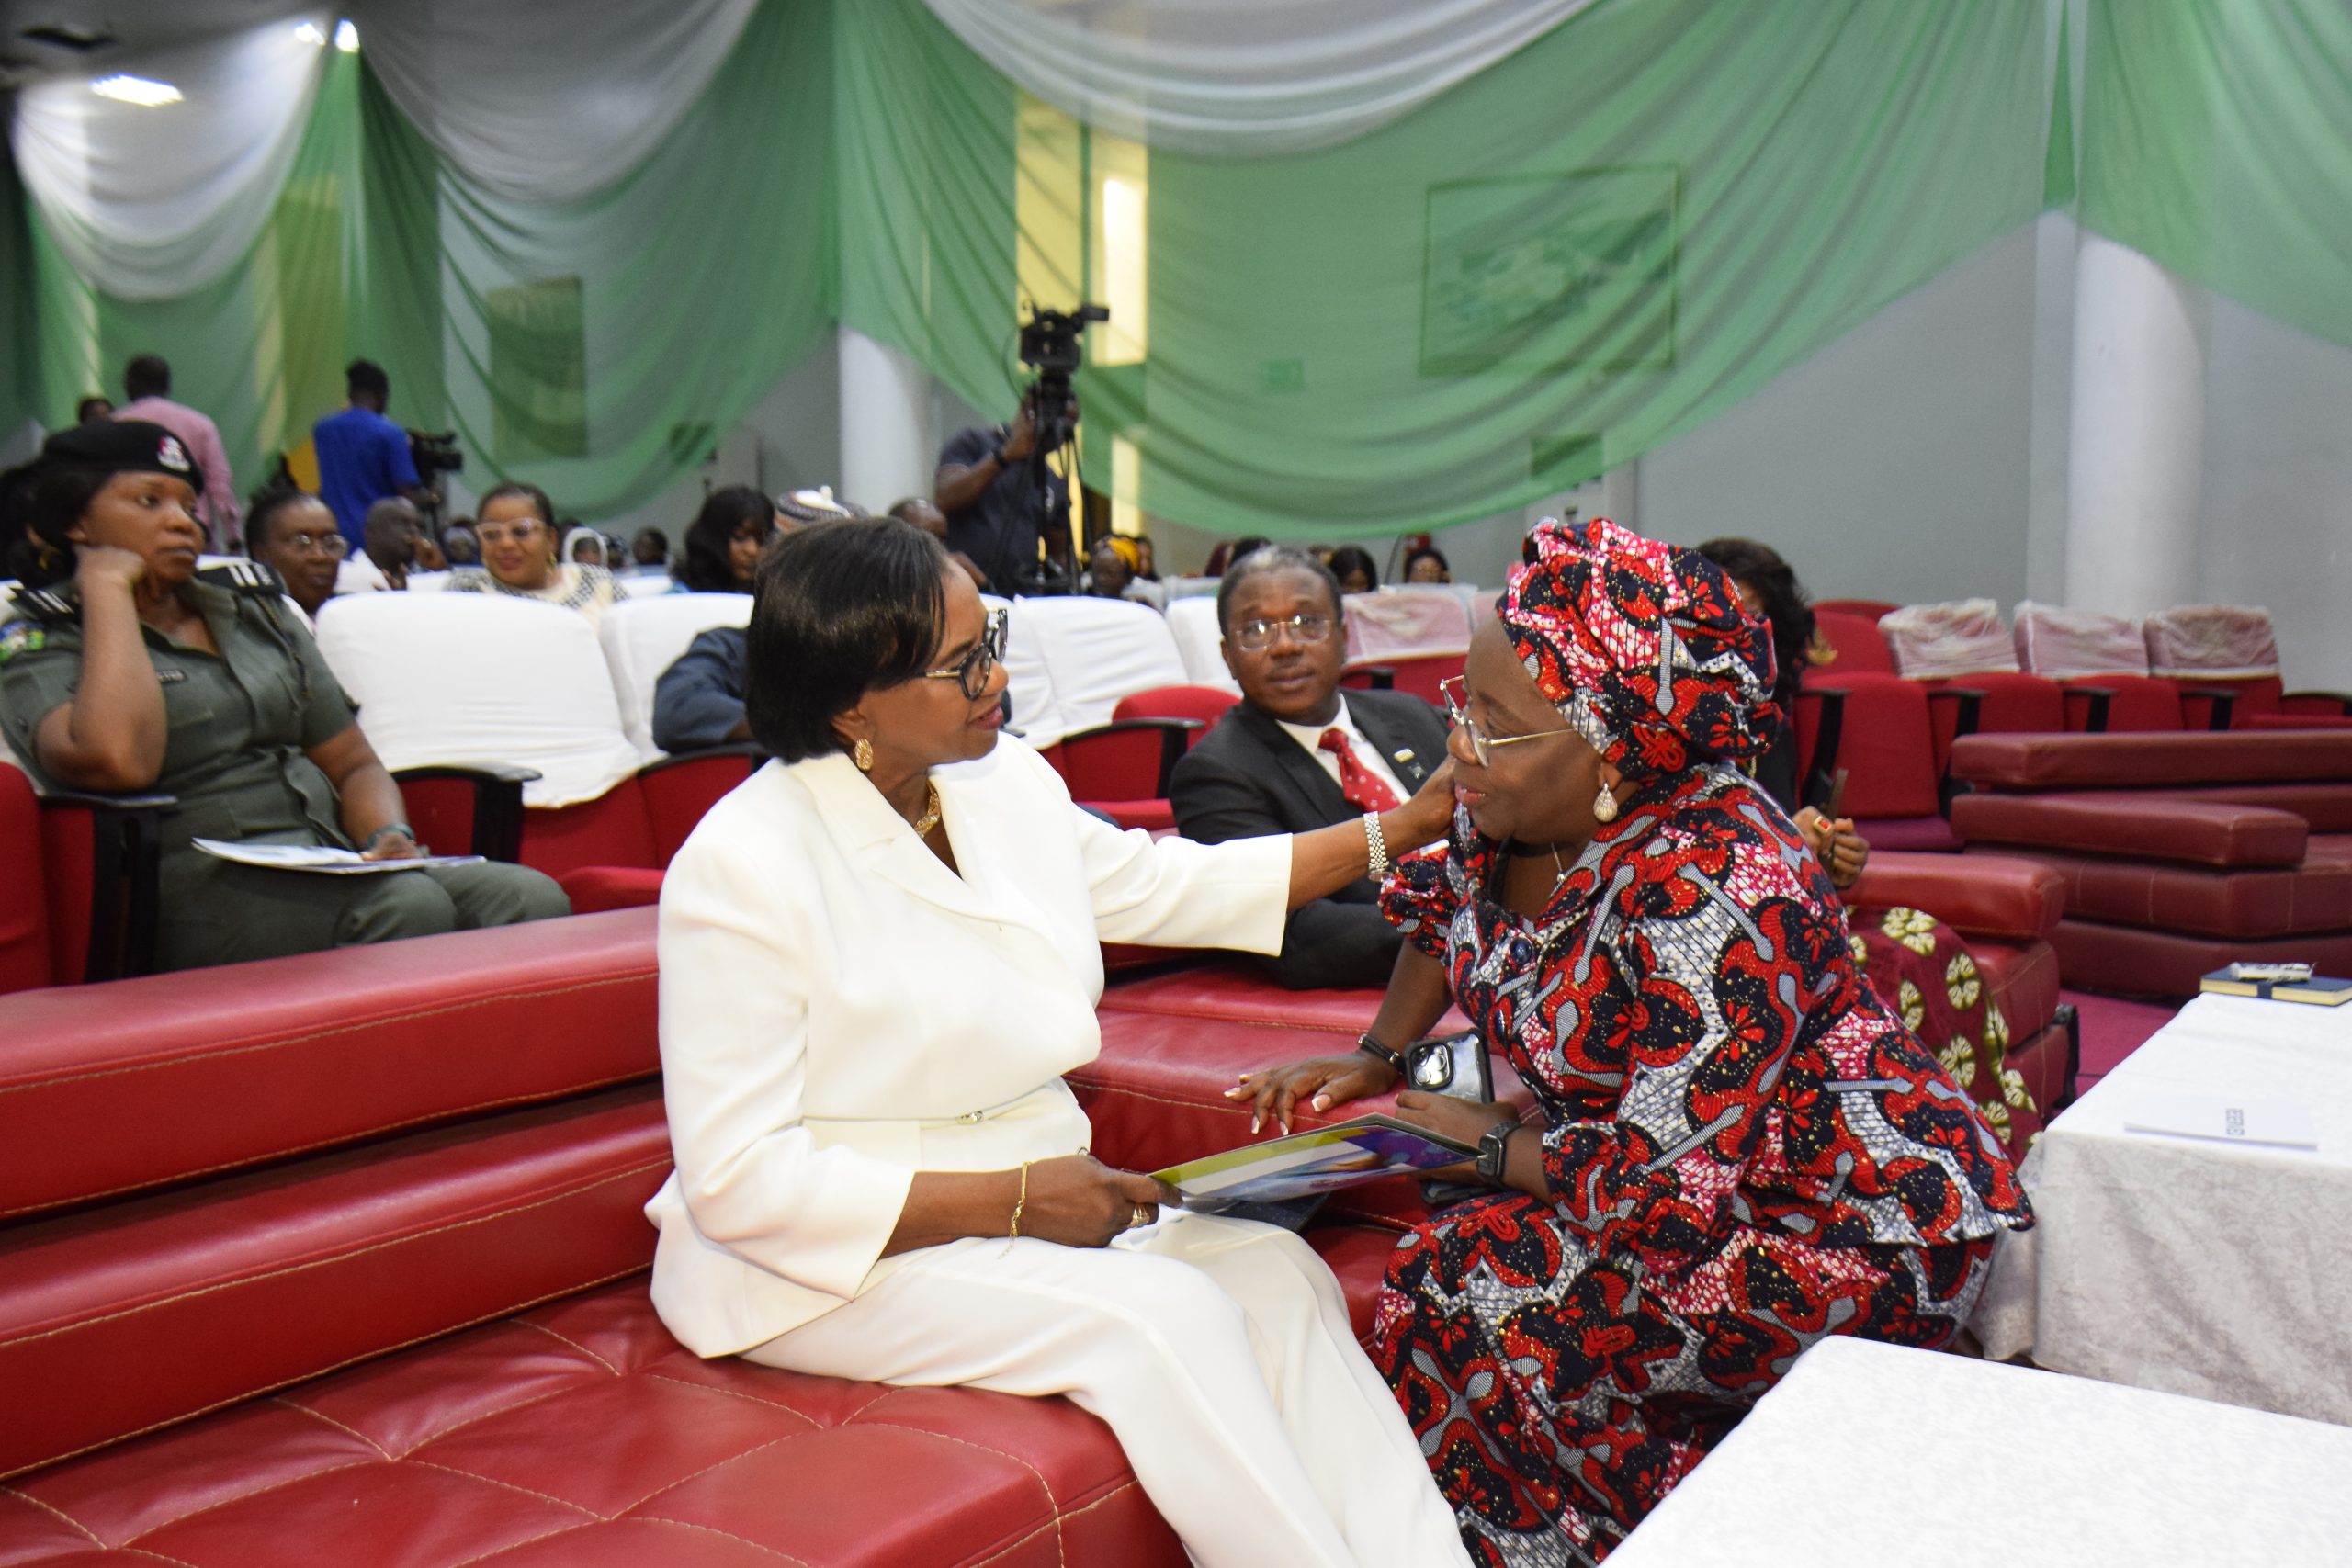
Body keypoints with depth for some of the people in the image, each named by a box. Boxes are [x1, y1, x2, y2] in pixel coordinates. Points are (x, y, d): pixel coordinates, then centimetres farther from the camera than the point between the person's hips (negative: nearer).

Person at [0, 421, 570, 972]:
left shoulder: (257, 611, 21)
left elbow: (354, 764, 23)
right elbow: (119, 761, -20)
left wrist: (388, 838, -1)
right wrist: (108, 587, -6)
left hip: (333, 867, 6)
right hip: (199, 887, -5)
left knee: (531, 897, -23)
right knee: (407, 905, -35)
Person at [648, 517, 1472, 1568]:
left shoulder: (1007, 783, 3)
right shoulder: (743, 865, -19)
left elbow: (1173, 888, 18)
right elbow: (739, 1180, -20)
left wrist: (1409, 825, 14)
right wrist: (1011, 1200, -23)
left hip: (1029, 1196, 7)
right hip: (839, 1256, -7)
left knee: (1272, 1270, -15)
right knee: (1161, 1314, -26)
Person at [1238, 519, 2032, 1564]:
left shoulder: (1712, 902, -32)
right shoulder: (1518, 809, -6)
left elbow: (1660, 1193, -31)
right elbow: (1446, 911, 18)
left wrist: (1490, 1143, -16)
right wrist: (1375, 1058, 8)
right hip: (1684, 1172, 9)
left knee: (1464, 1290, -19)